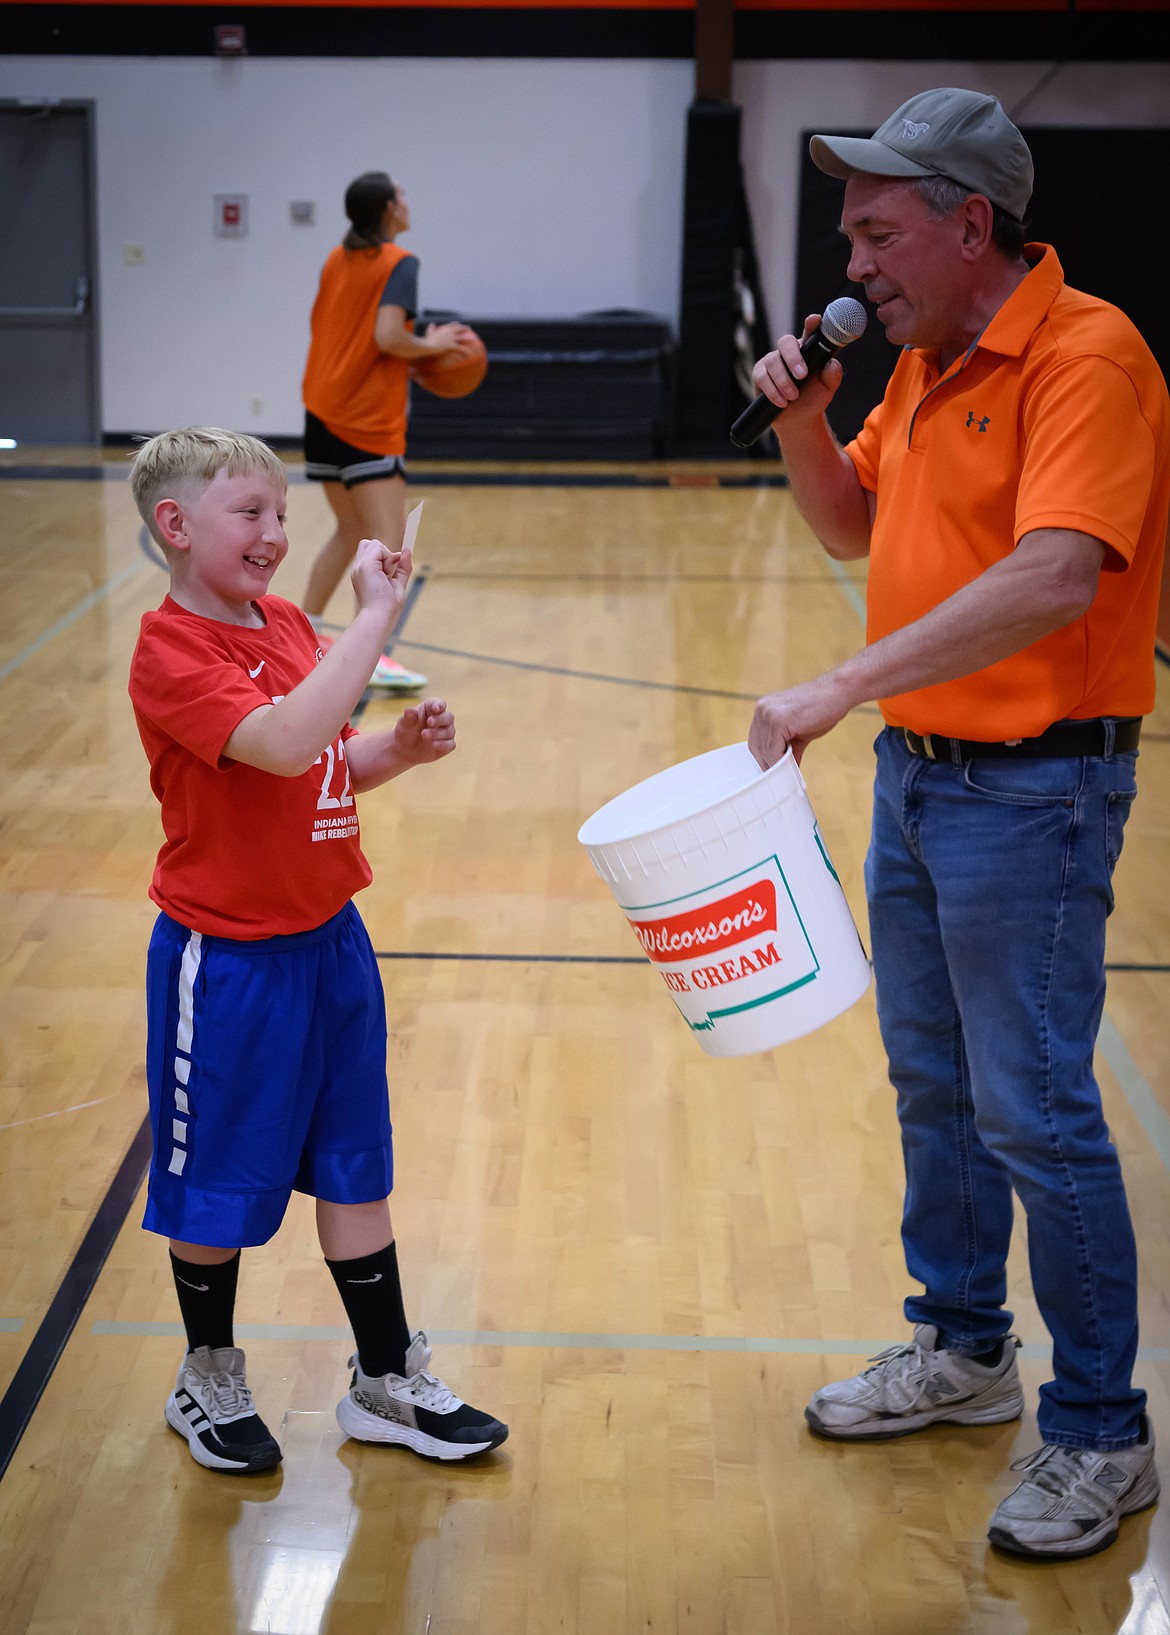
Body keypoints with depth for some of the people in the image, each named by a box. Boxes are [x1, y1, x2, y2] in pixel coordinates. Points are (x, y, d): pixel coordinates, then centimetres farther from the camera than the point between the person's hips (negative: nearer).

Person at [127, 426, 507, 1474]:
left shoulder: (291, 628, 5)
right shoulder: (172, 652, -20)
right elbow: (285, 745, -36)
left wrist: (404, 747, -4)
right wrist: (377, 616, -34)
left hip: (330, 941, 7)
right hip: (230, 961, -7)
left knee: (355, 1169, 16)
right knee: (216, 1182, 10)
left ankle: (388, 1385, 29)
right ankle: (210, 1382, 32)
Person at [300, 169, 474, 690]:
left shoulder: (336, 260, 13)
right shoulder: (399, 263, -10)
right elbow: (389, 336, -23)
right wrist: (430, 345, -4)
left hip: (322, 410, 8)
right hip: (369, 422, -8)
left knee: (350, 531, 23)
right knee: (388, 546, -11)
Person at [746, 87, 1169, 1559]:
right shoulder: (926, 363, 10)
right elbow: (851, 526, 22)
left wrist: (843, 687, -33)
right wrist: (802, 423, 1)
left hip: (1032, 789, -9)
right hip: (915, 770, 9)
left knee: (1036, 1113, -3)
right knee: (933, 1088, 18)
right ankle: (962, 1351, 35)